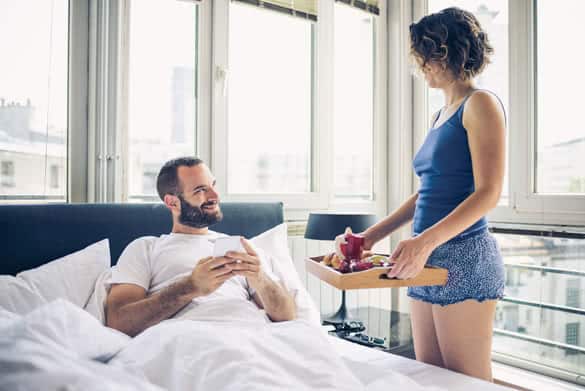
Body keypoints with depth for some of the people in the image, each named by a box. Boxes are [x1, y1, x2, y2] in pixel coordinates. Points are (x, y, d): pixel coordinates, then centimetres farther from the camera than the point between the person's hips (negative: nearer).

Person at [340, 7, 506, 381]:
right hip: (429, 259, 8)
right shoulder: (439, 116, 18)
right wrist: (373, 235, 15)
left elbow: (488, 192, -15)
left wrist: (425, 241, -27)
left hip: (464, 258, -8)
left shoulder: (481, 104, -6)